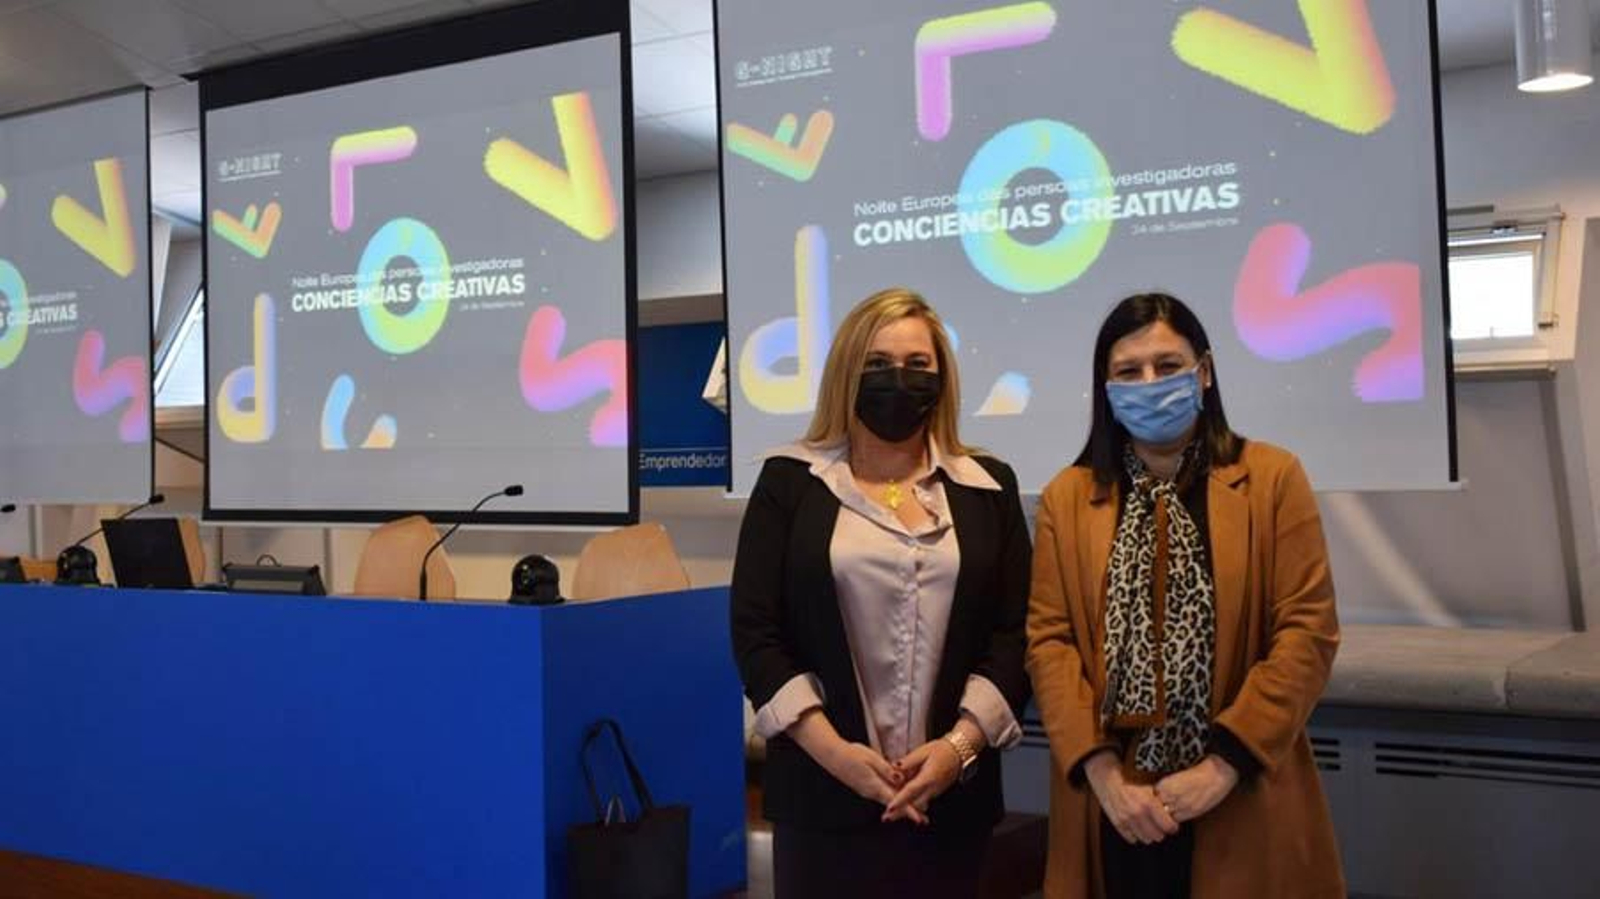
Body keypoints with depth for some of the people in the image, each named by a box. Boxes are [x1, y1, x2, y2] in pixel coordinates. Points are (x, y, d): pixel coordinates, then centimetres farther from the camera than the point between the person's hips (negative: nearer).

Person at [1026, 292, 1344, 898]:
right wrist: (1101, 770, -11)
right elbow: (1049, 639, 0)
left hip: (1243, 801, -1)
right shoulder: (1067, 496, 5)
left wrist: (1224, 763, -12)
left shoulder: (1273, 477, 1)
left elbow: (1308, 631, -5)